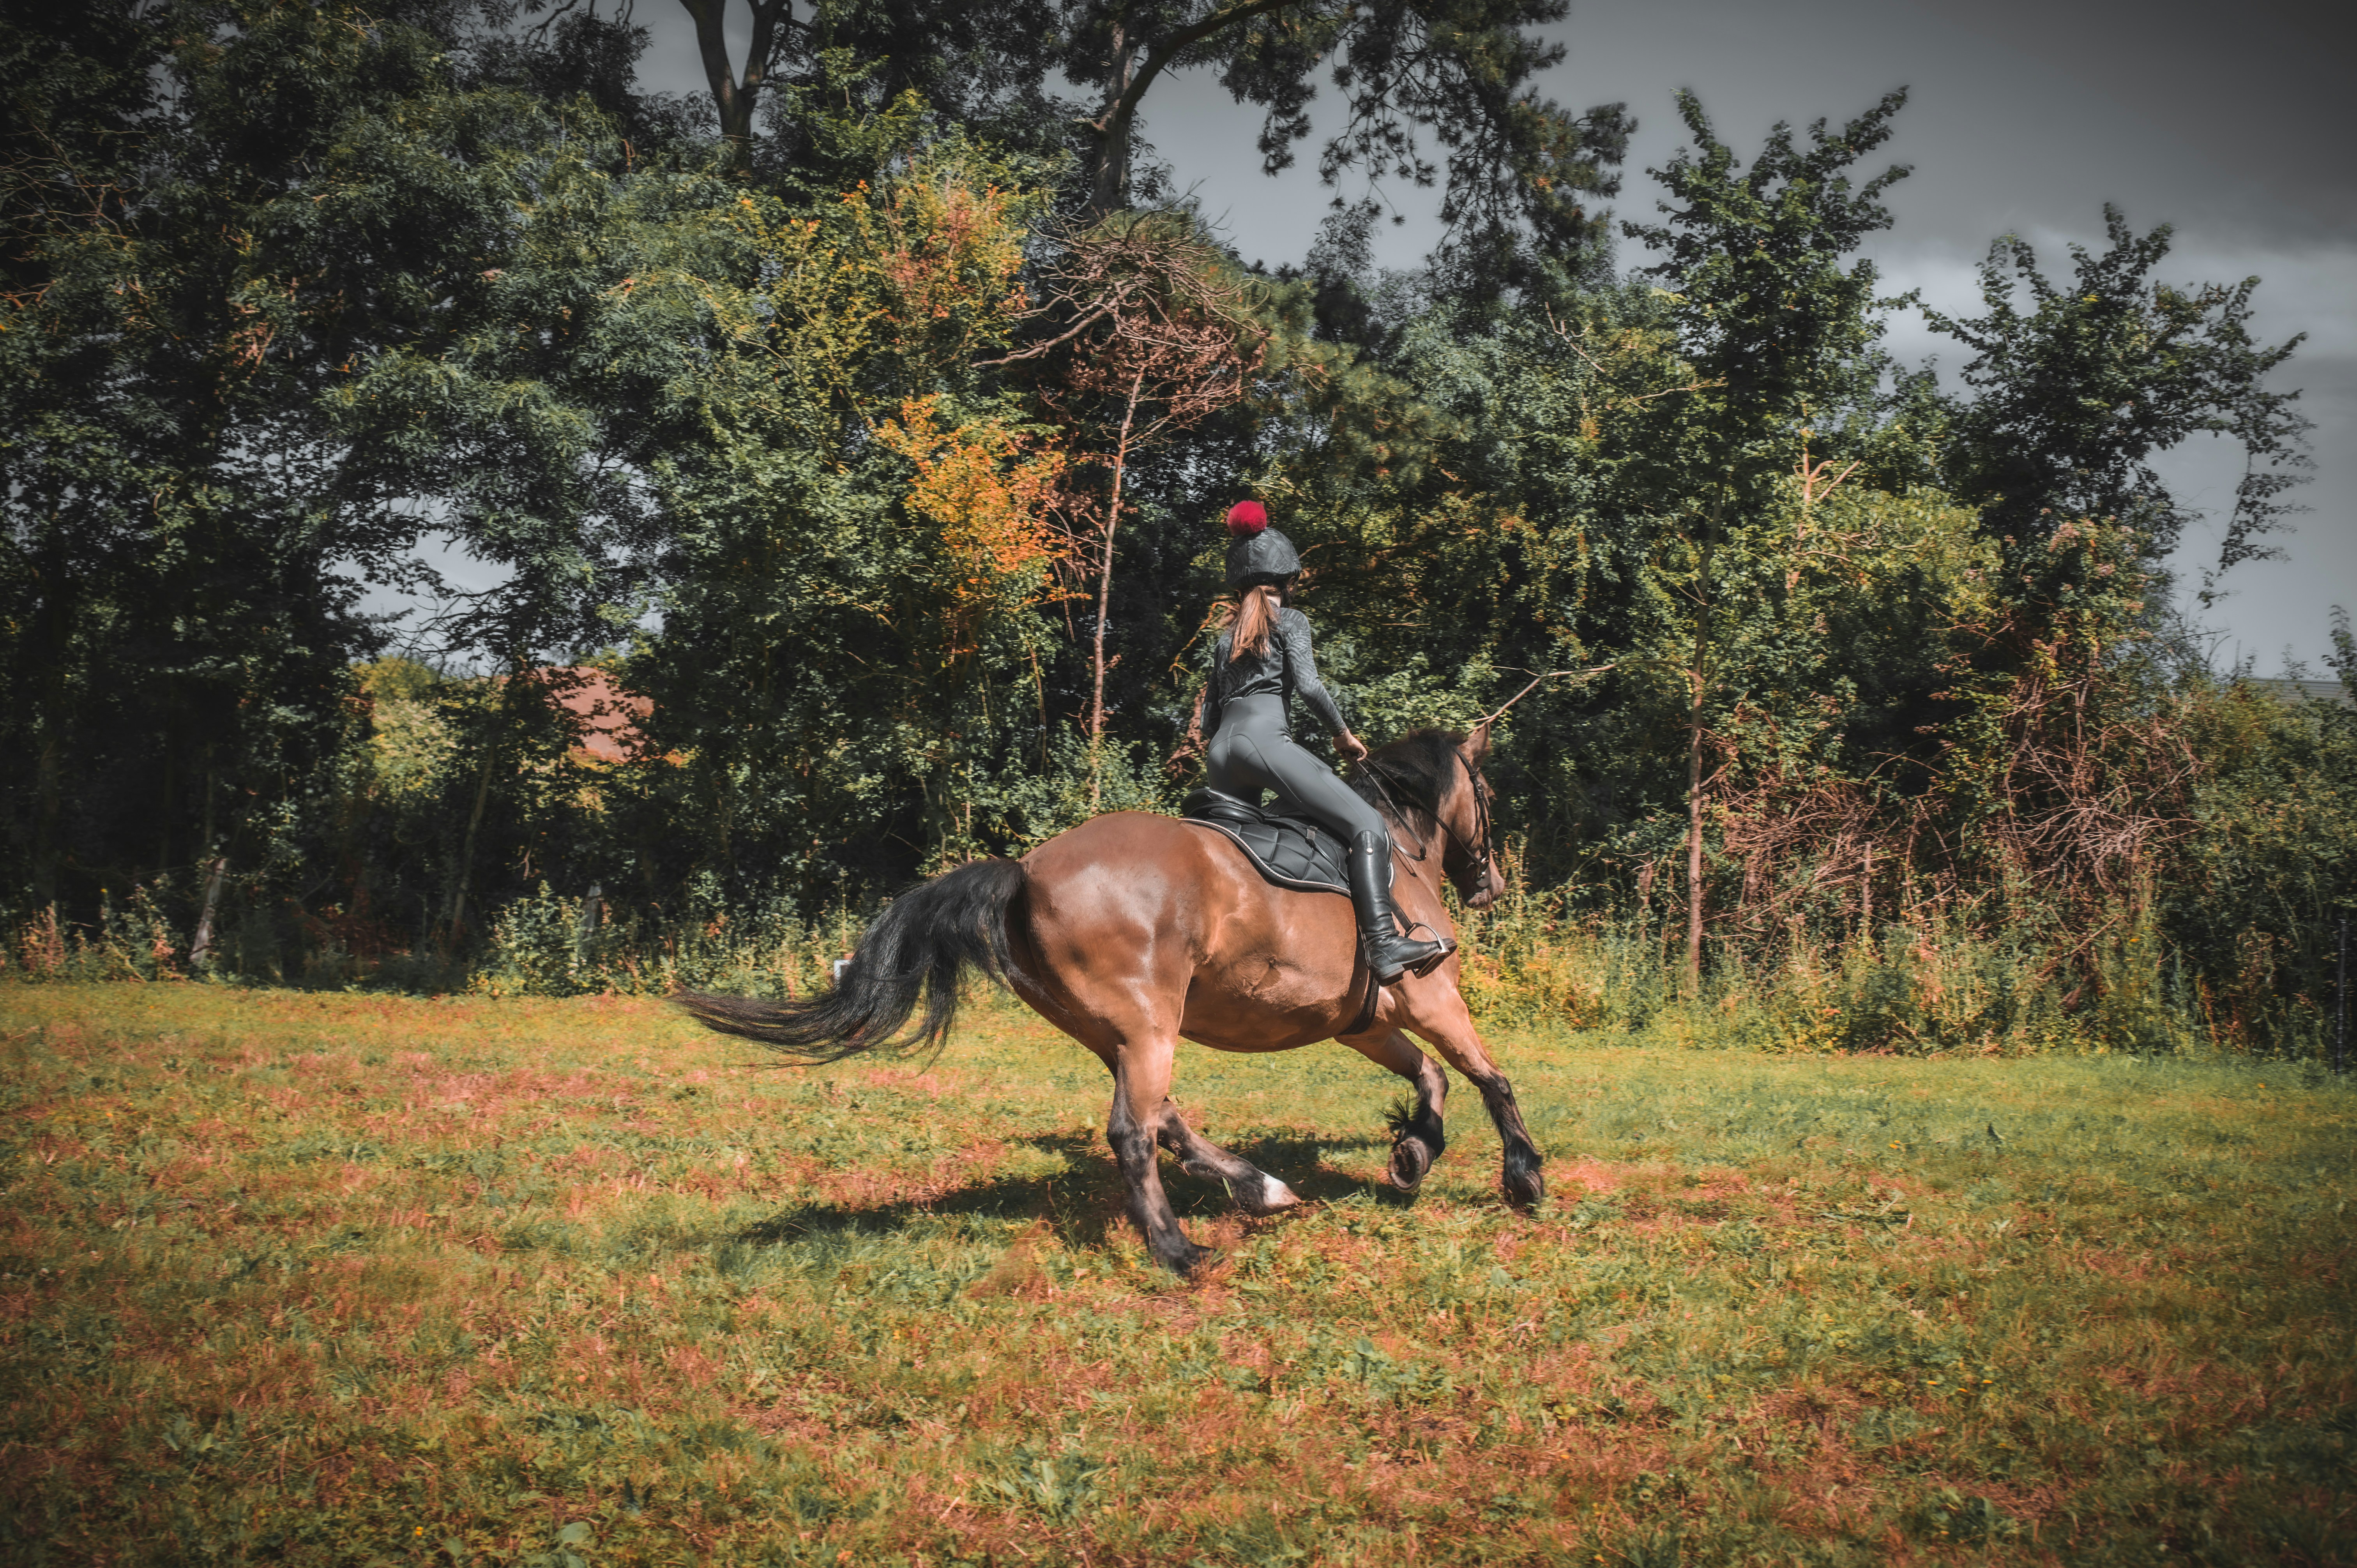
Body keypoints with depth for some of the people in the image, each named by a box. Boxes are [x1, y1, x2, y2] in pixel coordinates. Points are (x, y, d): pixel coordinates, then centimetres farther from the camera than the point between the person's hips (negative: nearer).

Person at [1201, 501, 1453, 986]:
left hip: (1221, 753, 8)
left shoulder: (1226, 638, 26)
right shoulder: (1289, 620, 7)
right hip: (1265, 739, -8)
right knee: (1366, 825, -14)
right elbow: (1307, 684, -7)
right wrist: (1343, 735, 4)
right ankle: (1383, 944, -32)